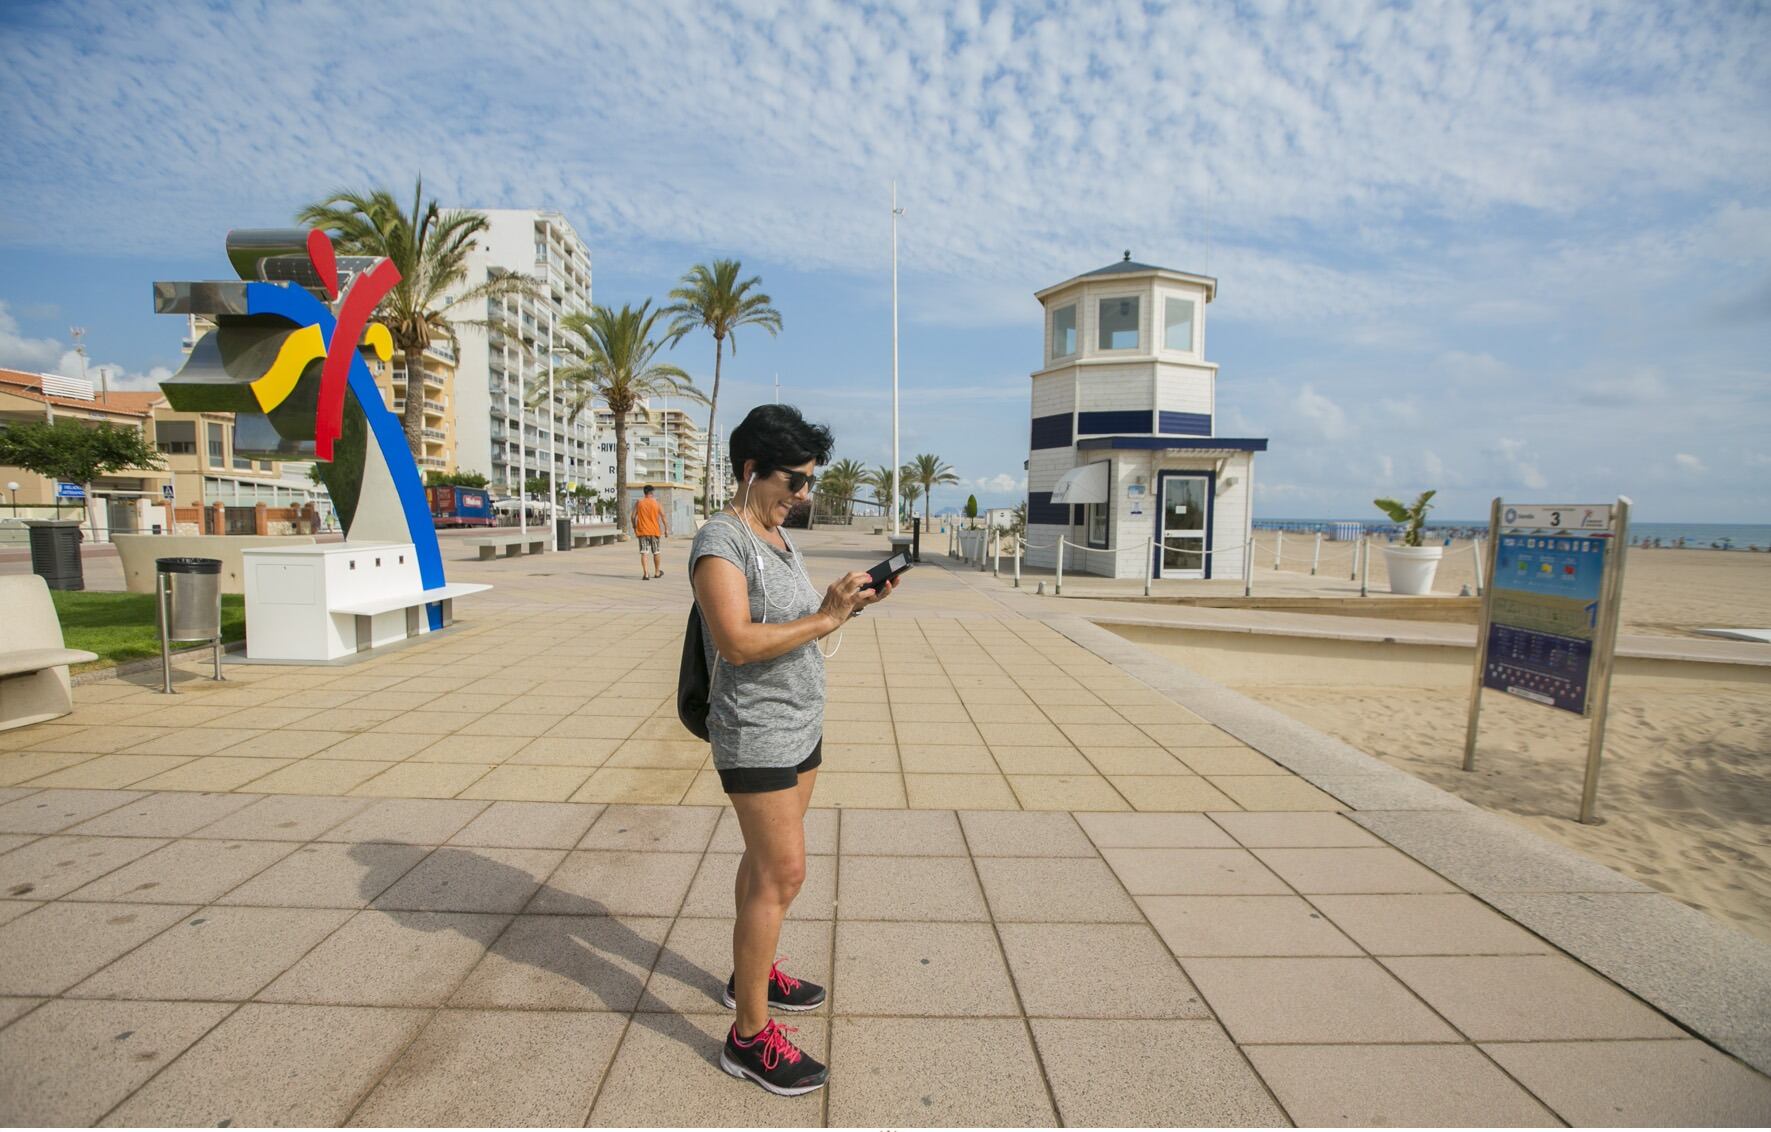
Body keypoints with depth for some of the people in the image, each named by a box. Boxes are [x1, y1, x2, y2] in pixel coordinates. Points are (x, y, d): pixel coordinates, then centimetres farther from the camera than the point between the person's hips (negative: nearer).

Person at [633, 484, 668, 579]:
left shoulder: (639, 502, 1)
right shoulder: (656, 502, 0)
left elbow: (633, 516, -1)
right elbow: (663, 517, -4)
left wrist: (634, 528, 11)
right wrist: (666, 529, 1)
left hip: (642, 531, 0)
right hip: (654, 531, 0)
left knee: (643, 552, -4)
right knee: (655, 552, 14)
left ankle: (645, 574, -15)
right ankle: (657, 572, 27)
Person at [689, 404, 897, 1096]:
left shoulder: (778, 538, 10)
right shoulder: (720, 541, -18)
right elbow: (738, 641, -28)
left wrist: (848, 604, -1)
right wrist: (825, 618, -26)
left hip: (800, 728, 9)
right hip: (756, 735, -9)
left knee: (766, 861, 20)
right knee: (782, 875, -3)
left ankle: (750, 974, 40)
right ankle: (749, 1037, 12)